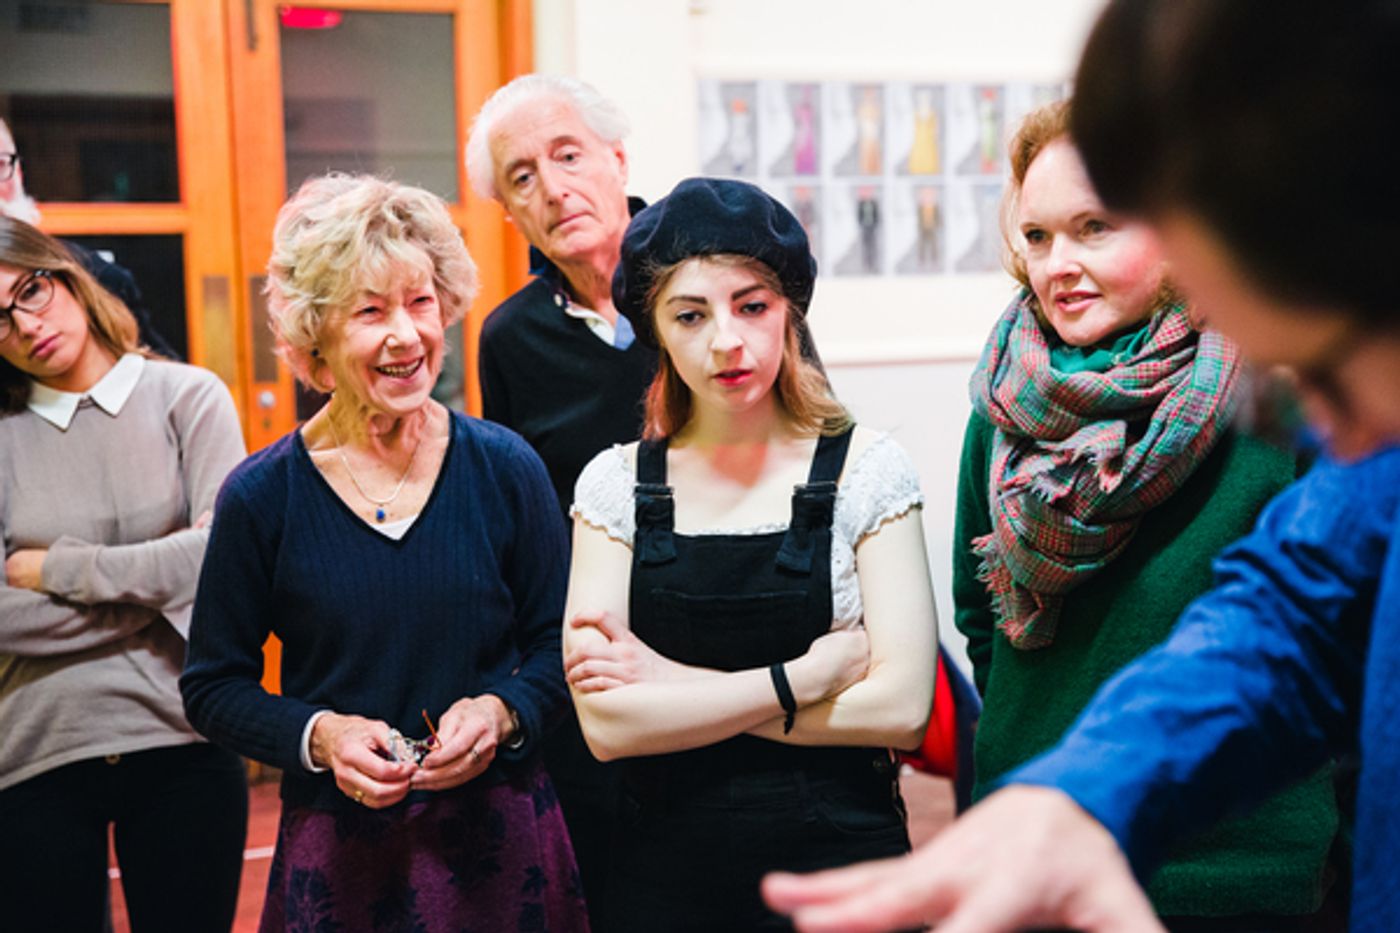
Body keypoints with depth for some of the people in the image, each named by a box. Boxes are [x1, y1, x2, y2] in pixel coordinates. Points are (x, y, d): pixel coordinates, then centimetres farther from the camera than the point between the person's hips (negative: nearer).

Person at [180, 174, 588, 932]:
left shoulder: (505, 469, -4)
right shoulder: (260, 498, -6)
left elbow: (557, 644, 4)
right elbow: (211, 688, 2)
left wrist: (502, 712, -14)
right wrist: (318, 735, -14)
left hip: (502, 840, 1)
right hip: (341, 855, -1)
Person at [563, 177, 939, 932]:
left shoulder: (865, 470, -6)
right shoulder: (615, 485, -2)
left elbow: (899, 707, -15)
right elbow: (606, 724, -10)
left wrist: (671, 683, -13)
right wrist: (806, 676, -15)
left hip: (838, 854, -1)